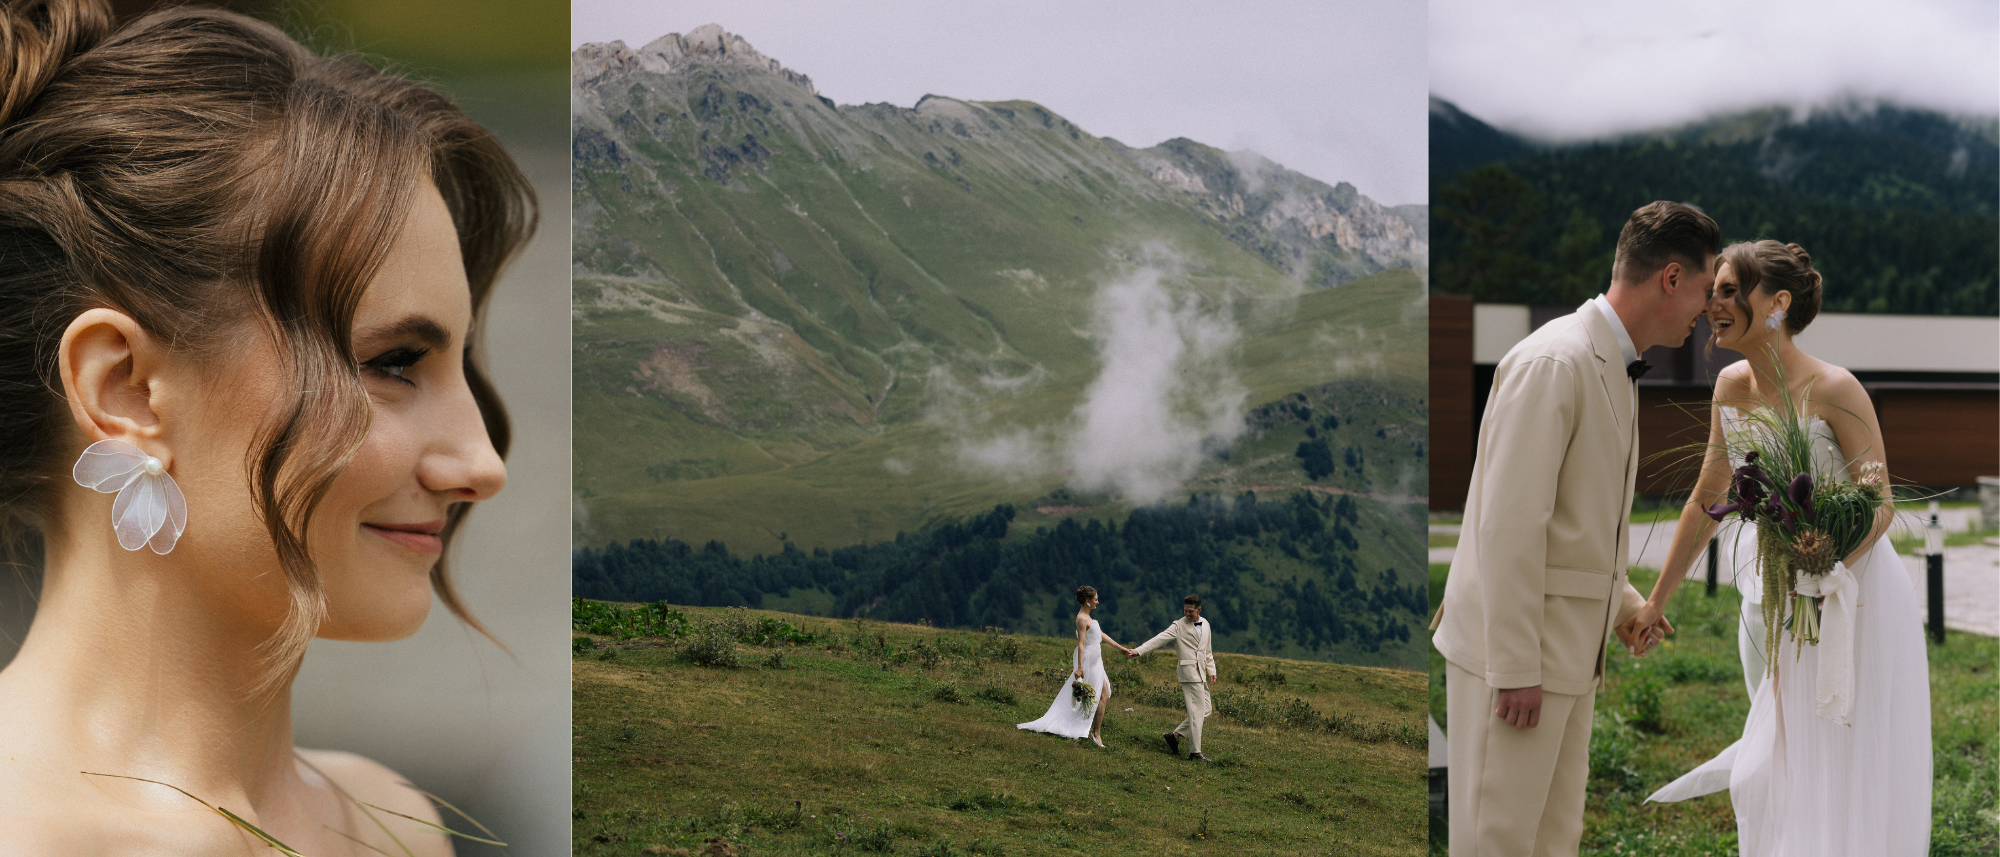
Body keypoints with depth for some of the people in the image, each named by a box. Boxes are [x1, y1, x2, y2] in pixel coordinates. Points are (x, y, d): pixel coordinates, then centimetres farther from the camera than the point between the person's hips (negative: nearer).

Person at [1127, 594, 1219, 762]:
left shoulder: (1205, 624, 13)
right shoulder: (1178, 626, -7)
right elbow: (1159, 639, -17)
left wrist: (1211, 671, 16)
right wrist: (1138, 651, -27)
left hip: (1201, 673, 7)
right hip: (1189, 672, -7)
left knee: (1206, 709, 8)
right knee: (1196, 711, -9)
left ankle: (1176, 735, 13)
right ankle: (1195, 752, -5)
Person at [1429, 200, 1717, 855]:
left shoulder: (1613, 369, 14)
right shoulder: (1554, 361, -17)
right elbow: (1509, 523, -22)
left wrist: (1621, 599, 22)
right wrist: (1516, 667, -22)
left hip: (1570, 652, 10)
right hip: (1514, 654, -10)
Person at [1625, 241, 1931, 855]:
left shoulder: (1833, 390, -19)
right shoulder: (1730, 386, 0)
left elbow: (1879, 507, -17)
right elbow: (1706, 498, 9)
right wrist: (1656, 601, 13)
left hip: (1851, 589, -6)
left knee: (1846, 775, 1)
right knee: (1774, 766, 16)